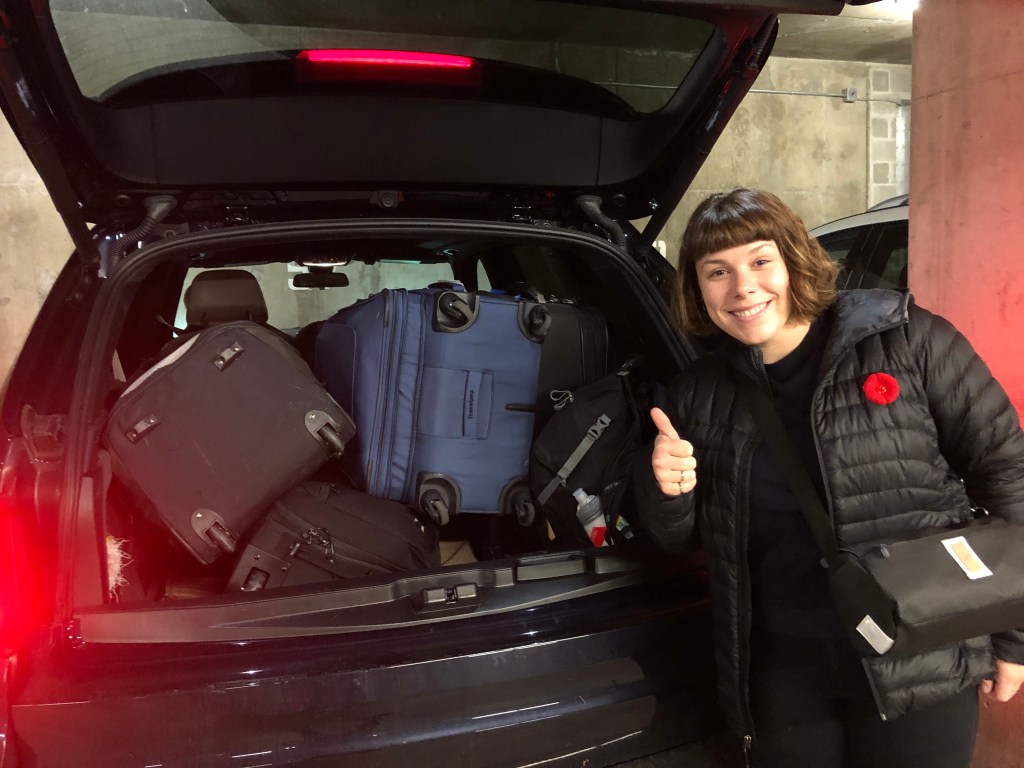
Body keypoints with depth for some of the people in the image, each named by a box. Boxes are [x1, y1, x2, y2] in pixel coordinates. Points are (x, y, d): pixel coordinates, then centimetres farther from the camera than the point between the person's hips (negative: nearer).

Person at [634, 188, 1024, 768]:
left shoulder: (909, 343, -9)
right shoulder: (700, 394, 1)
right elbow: (679, 540, 9)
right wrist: (664, 491, -14)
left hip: (920, 665, -2)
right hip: (782, 670, 3)